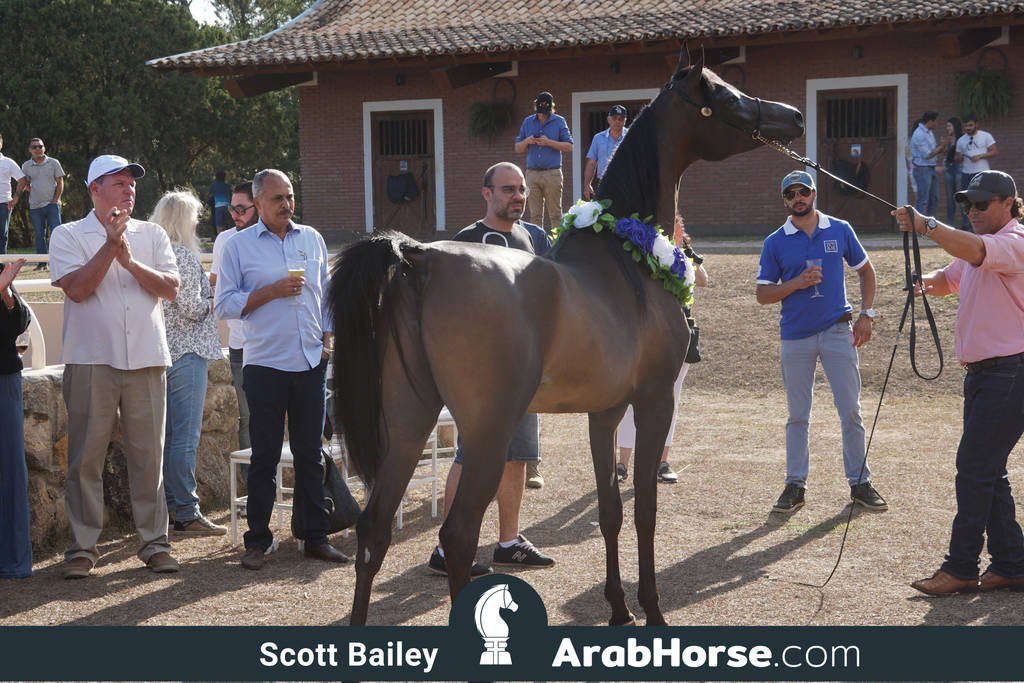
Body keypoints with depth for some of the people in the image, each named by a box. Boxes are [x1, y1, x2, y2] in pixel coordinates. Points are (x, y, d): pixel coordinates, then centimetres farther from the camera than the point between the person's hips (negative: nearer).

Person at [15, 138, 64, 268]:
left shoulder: (53, 163, 3)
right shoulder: (26, 166, 6)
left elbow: (60, 183, 3)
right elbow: (23, 184, 16)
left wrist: (55, 200, -4)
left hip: (52, 204, -2)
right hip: (35, 206, 2)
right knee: (39, 235, 5)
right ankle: (42, 262, 11)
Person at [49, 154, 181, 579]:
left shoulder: (152, 235, 14)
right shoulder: (68, 236, 5)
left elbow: (170, 289, 3)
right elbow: (77, 288, -10)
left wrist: (130, 262, -10)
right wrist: (111, 244, -11)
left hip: (146, 360, 2)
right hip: (91, 361, -2)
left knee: (148, 453, 3)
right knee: (86, 456, 0)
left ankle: (155, 541, 11)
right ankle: (82, 546, 8)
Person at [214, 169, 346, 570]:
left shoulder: (312, 239, 12)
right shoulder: (239, 246, 1)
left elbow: (326, 292, 19)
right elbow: (224, 304, -4)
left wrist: (328, 335, 7)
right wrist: (272, 291, -13)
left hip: (311, 362, 3)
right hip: (265, 364, -3)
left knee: (310, 452, 7)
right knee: (264, 455, 1)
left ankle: (316, 537, 13)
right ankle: (258, 540, 9)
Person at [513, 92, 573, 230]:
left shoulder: (559, 121, 5)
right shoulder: (528, 122, 13)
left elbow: (569, 146, 0)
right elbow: (518, 149, 15)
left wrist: (549, 142, -11)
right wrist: (527, 141, -6)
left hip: (552, 173, -3)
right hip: (532, 173, 3)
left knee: (555, 215, -4)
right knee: (535, 215, 2)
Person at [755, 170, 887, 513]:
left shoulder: (840, 230, 4)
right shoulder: (775, 243, 1)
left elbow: (865, 270, 15)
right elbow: (763, 294, 2)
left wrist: (866, 314, 4)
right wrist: (797, 283, -15)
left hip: (838, 331, 0)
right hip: (795, 337, 0)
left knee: (851, 410, 0)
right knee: (798, 416, 6)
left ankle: (860, 483, 9)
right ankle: (795, 485, 13)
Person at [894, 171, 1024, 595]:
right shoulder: (977, 246, 19)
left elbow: (975, 250, -32)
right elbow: (950, 278, 27)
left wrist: (927, 226, -45)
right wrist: (926, 283, 3)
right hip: (982, 372, 10)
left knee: (974, 468, -10)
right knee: (987, 471, 11)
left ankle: (961, 568, -5)